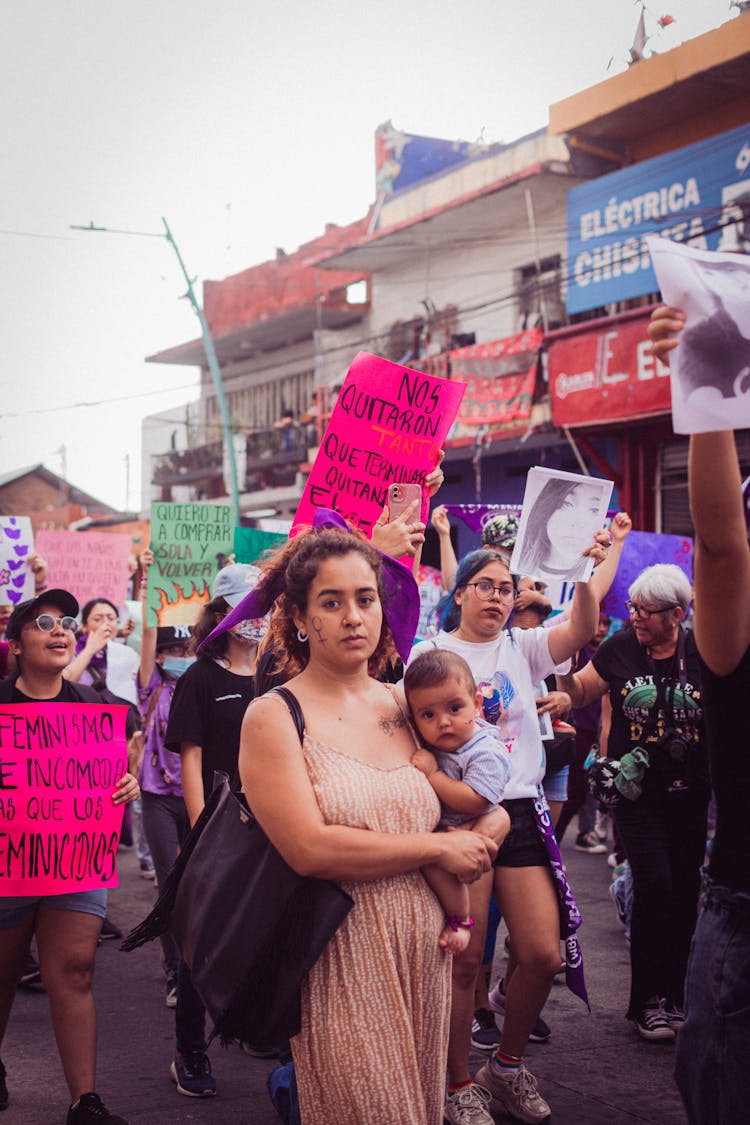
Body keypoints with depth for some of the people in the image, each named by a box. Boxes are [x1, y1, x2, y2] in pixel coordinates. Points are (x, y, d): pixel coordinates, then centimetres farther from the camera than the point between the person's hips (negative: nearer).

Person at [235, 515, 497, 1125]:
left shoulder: (402, 705, 8)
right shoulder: (273, 717, -8)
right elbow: (310, 849, -19)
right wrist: (439, 848, -13)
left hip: (424, 949, 5)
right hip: (341, 963, -5)